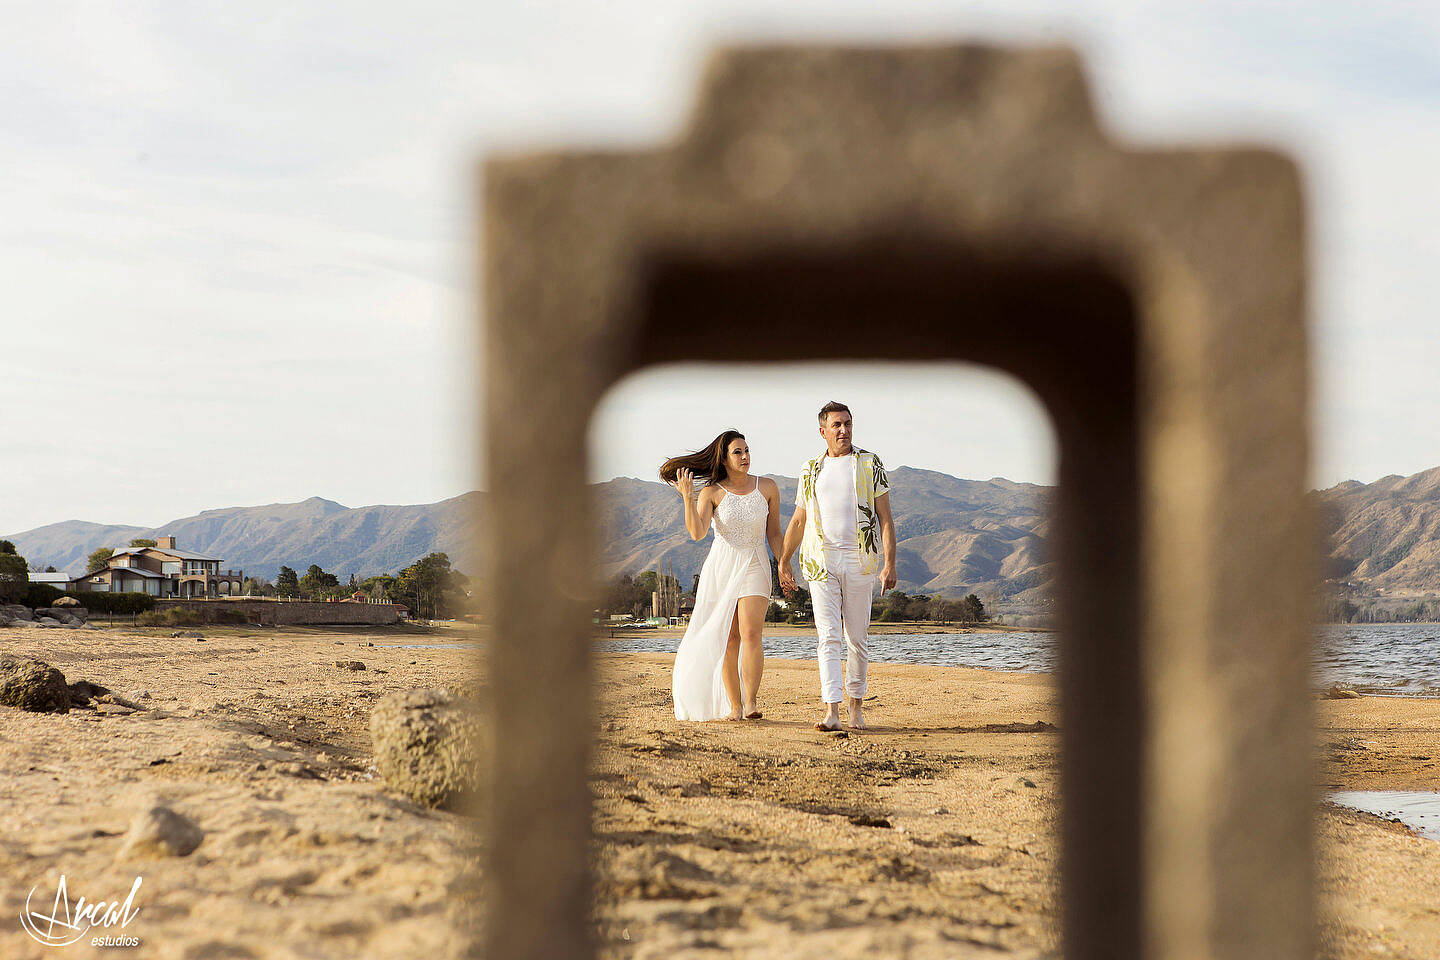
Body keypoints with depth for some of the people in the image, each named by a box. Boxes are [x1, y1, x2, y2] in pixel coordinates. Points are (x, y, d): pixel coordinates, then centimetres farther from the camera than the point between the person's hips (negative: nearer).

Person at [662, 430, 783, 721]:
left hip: (755, 566, 0)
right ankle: (734, 706, 8)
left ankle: (751, 701, -15)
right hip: (721, 566, 0)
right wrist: (687, 496, -23)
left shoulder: (767, 487, 5)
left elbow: (773, 533, 11)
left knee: (750, 633, -18)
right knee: (728, 639, -1)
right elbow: (697, 533, -15)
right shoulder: (712, 493, -2)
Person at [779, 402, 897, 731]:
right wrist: (783, 562, 22)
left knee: (857, 638, 5)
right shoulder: (810, 471, 12)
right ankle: (831, 712, -17)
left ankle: (856, 704, 22)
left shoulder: (870, 465, 5)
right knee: (828, 636, -10)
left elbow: (885, 518, 1)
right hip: (822, 563, 1)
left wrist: (890, 564, -9)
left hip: (859, 562, -1)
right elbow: (798, 521, 21)